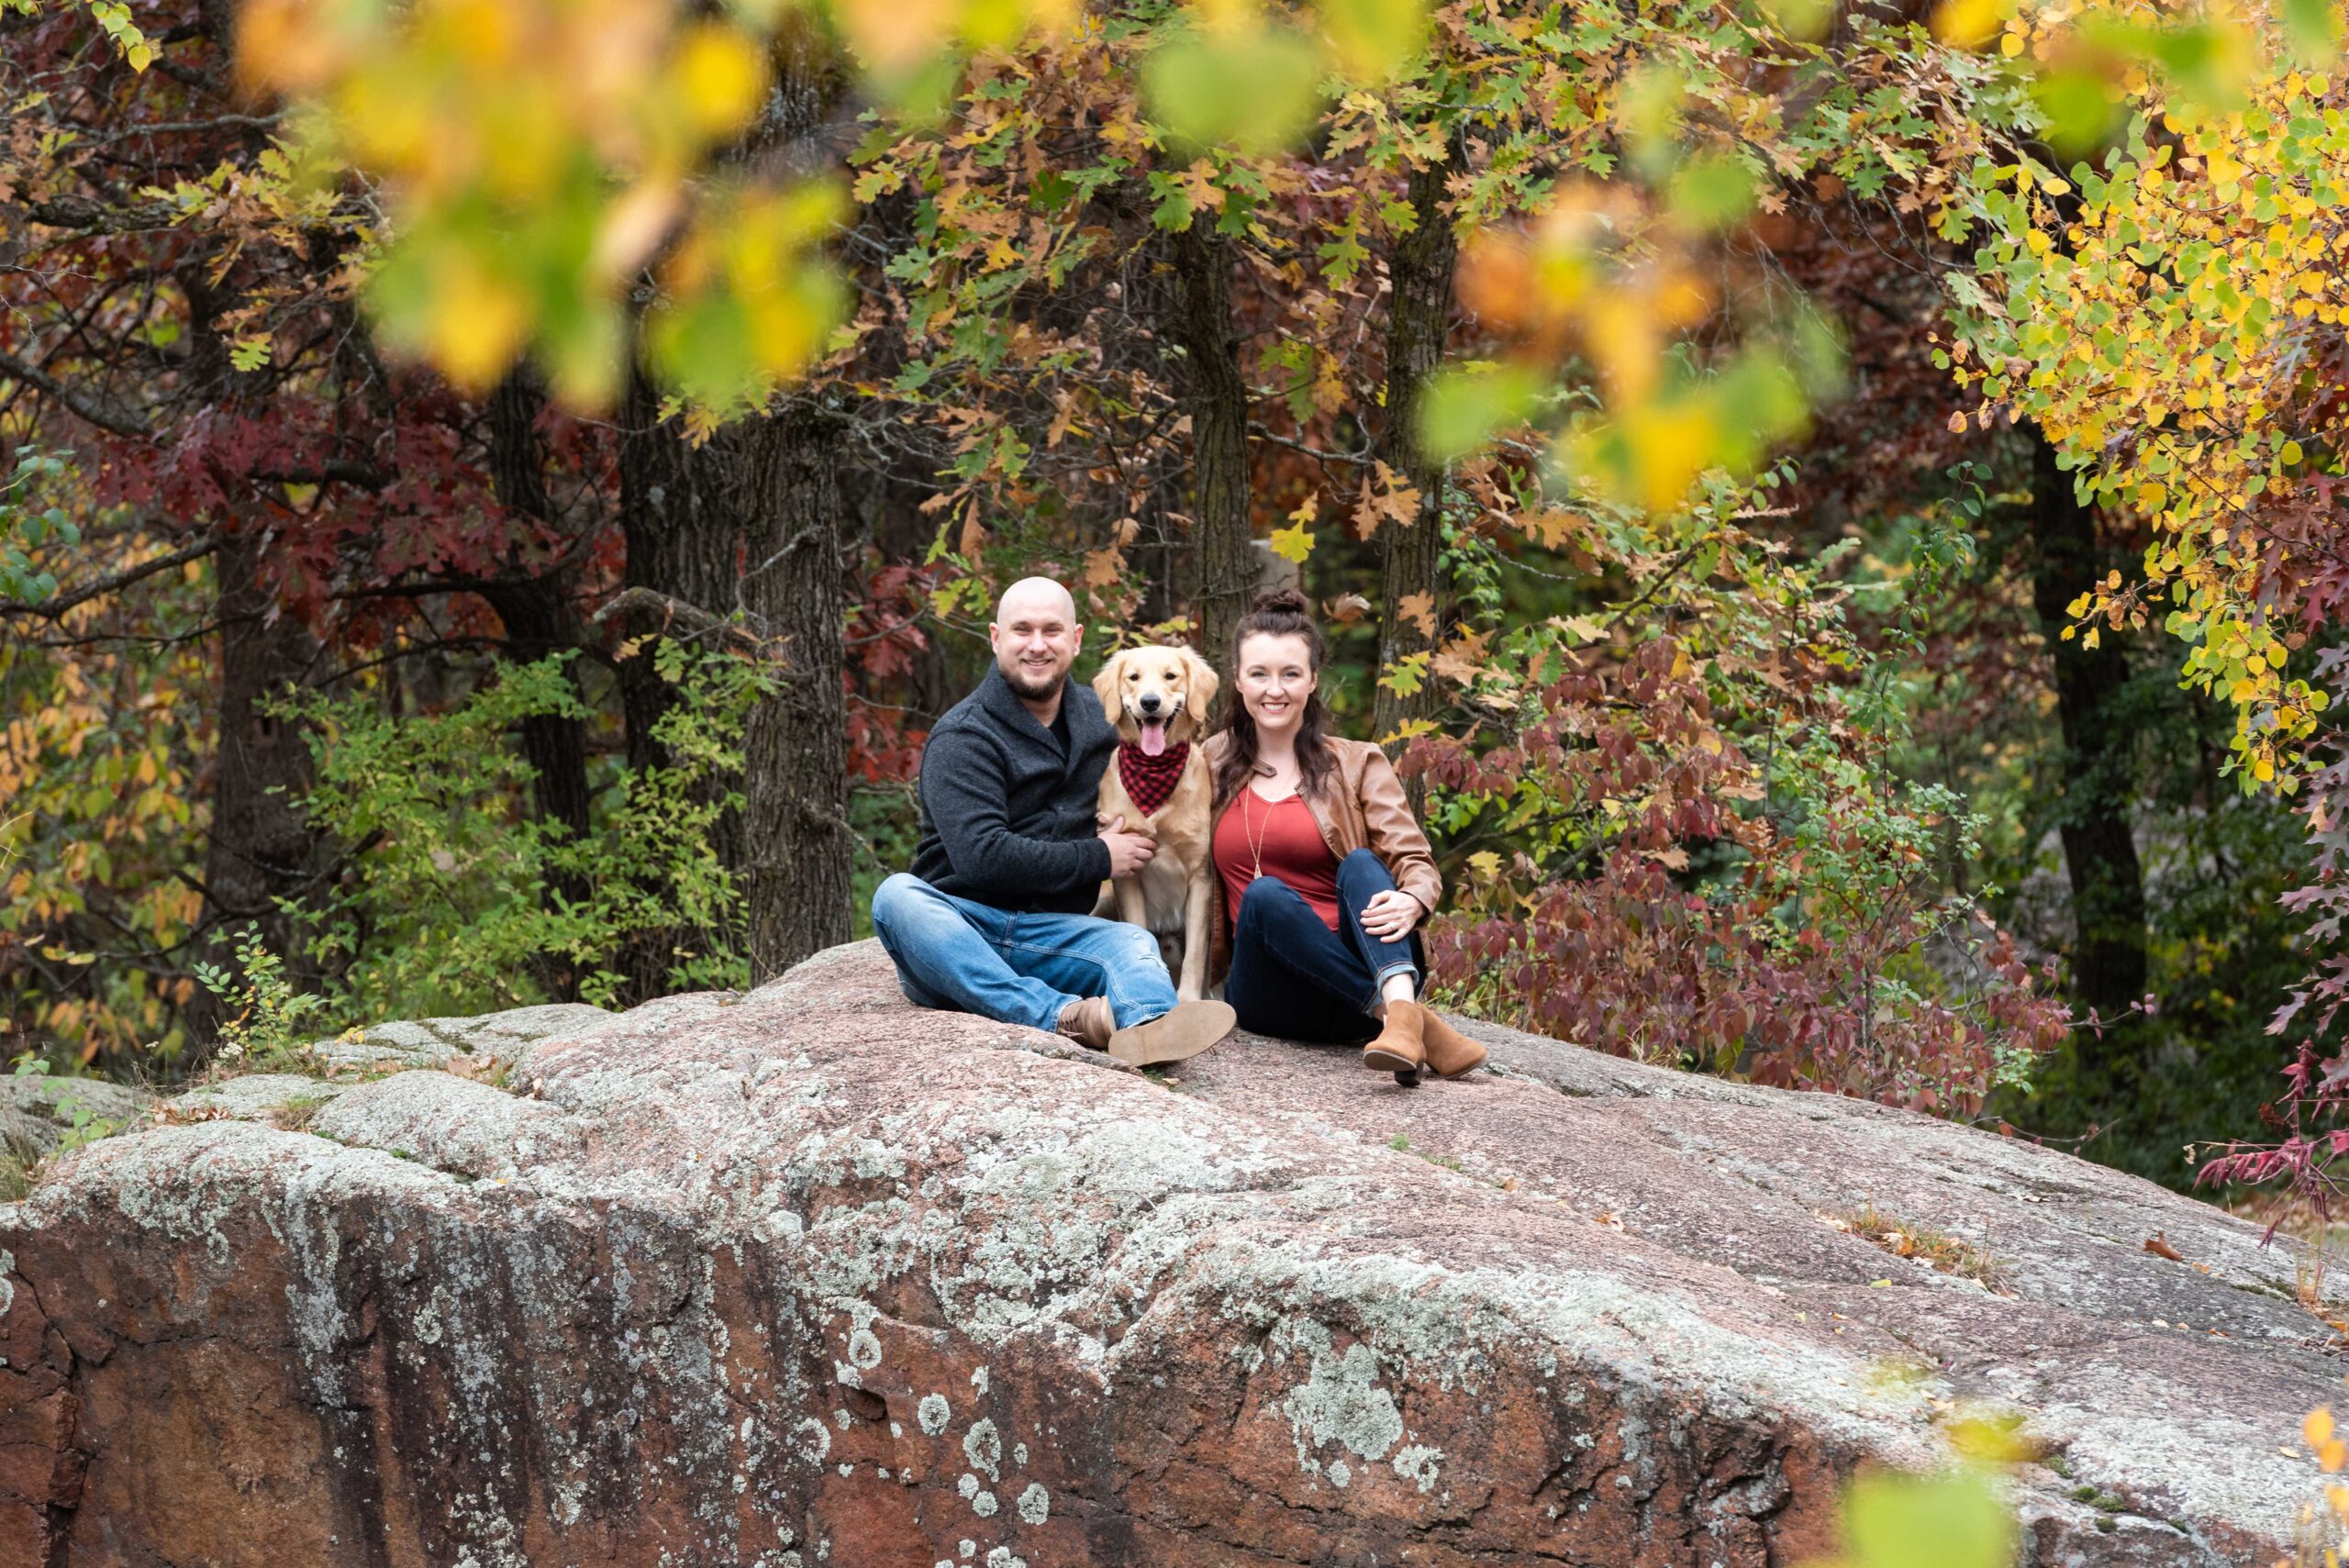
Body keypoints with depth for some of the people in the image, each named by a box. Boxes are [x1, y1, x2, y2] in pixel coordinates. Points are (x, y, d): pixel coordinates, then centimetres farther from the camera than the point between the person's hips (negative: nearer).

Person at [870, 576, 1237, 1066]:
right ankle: (1063, 1016, -53)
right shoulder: (962, 737, -4)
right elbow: (982, 857, -17)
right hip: (961, 924, -4)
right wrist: (1097, 858, -8)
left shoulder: (1099, 718, 16)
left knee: (1134, 942, -26)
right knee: (896, 896, -35)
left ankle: (1147, 1028, -63)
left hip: (1053, 933, 4)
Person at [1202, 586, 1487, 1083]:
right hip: (1268, 995, 1)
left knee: (1360, 865, -28)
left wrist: (1411, 901, -24)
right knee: (1265, 895, -31)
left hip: (1363, 969, -1)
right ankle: (1421, 1026, -40)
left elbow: (1416, 862, -1)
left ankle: (1400, 1010, -55)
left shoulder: (1356, 765, 10)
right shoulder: (1213, 765, 15)